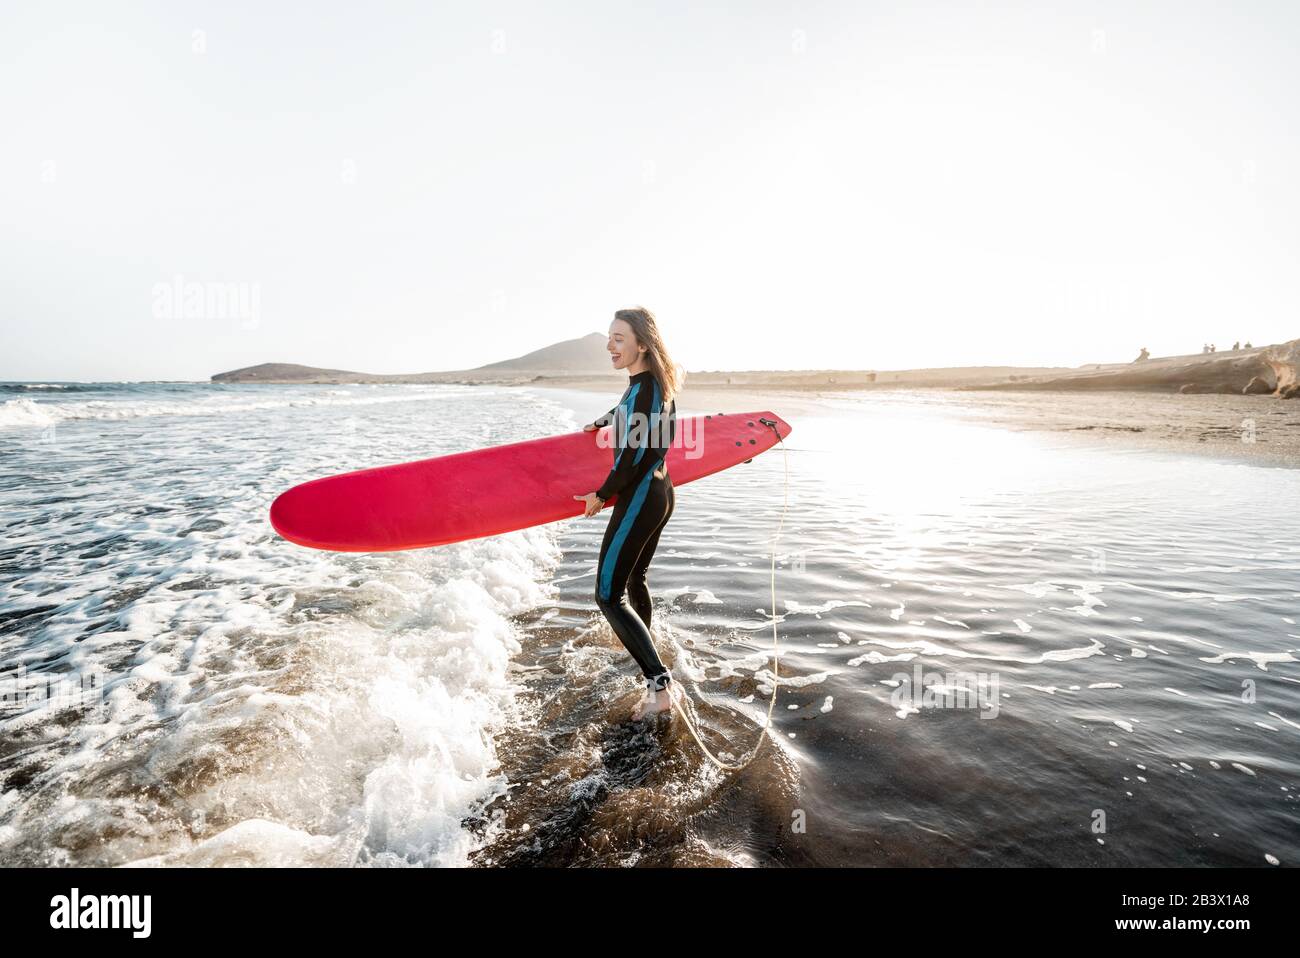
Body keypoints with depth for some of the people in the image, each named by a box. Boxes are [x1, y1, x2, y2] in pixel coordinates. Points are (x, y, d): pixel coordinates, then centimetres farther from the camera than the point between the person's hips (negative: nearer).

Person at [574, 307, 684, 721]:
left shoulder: (645, 390, -23)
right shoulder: (652, 382, 7)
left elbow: (633, 458, -22)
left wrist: (601, 496, -9)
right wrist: (600, 422, 46)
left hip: (640, 498, -10)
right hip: (660, 492, 10)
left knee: (610, 595, -9)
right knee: (634, 578, 27)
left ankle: (659, 685, -13)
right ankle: (642, 651, 48)